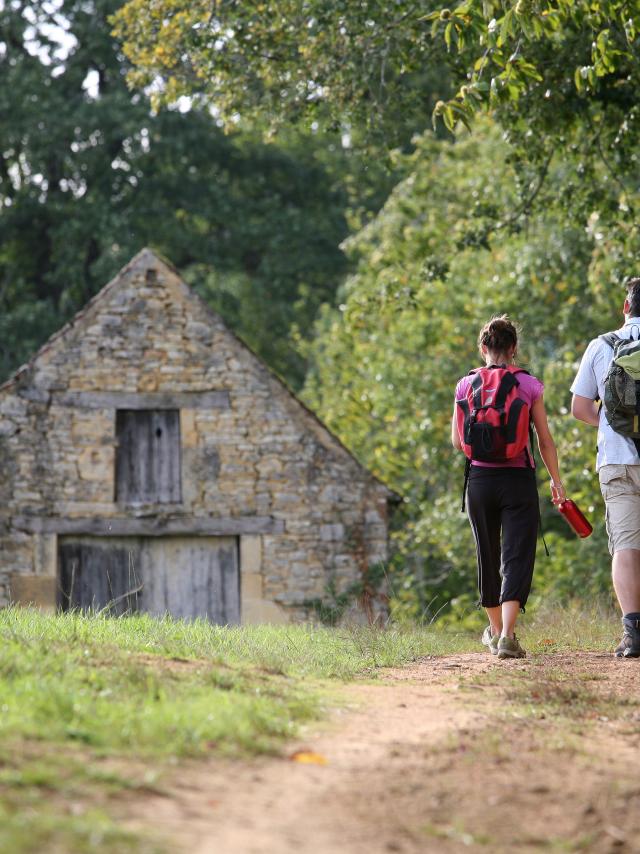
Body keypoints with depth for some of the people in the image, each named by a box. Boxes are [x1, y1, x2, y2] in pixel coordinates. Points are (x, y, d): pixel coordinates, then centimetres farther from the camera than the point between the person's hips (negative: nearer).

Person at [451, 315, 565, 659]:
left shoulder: (466, 385, 1)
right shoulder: (529, 385, -3)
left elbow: (457, 441, 3)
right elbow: (545, 440, -1)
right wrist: (556, 480, 9)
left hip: (480, 479, 2)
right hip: (518, 478, -2)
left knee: (487, 556, 18)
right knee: (517, 556, -4)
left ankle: (495, 629, 32)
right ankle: (507, 635, -19)